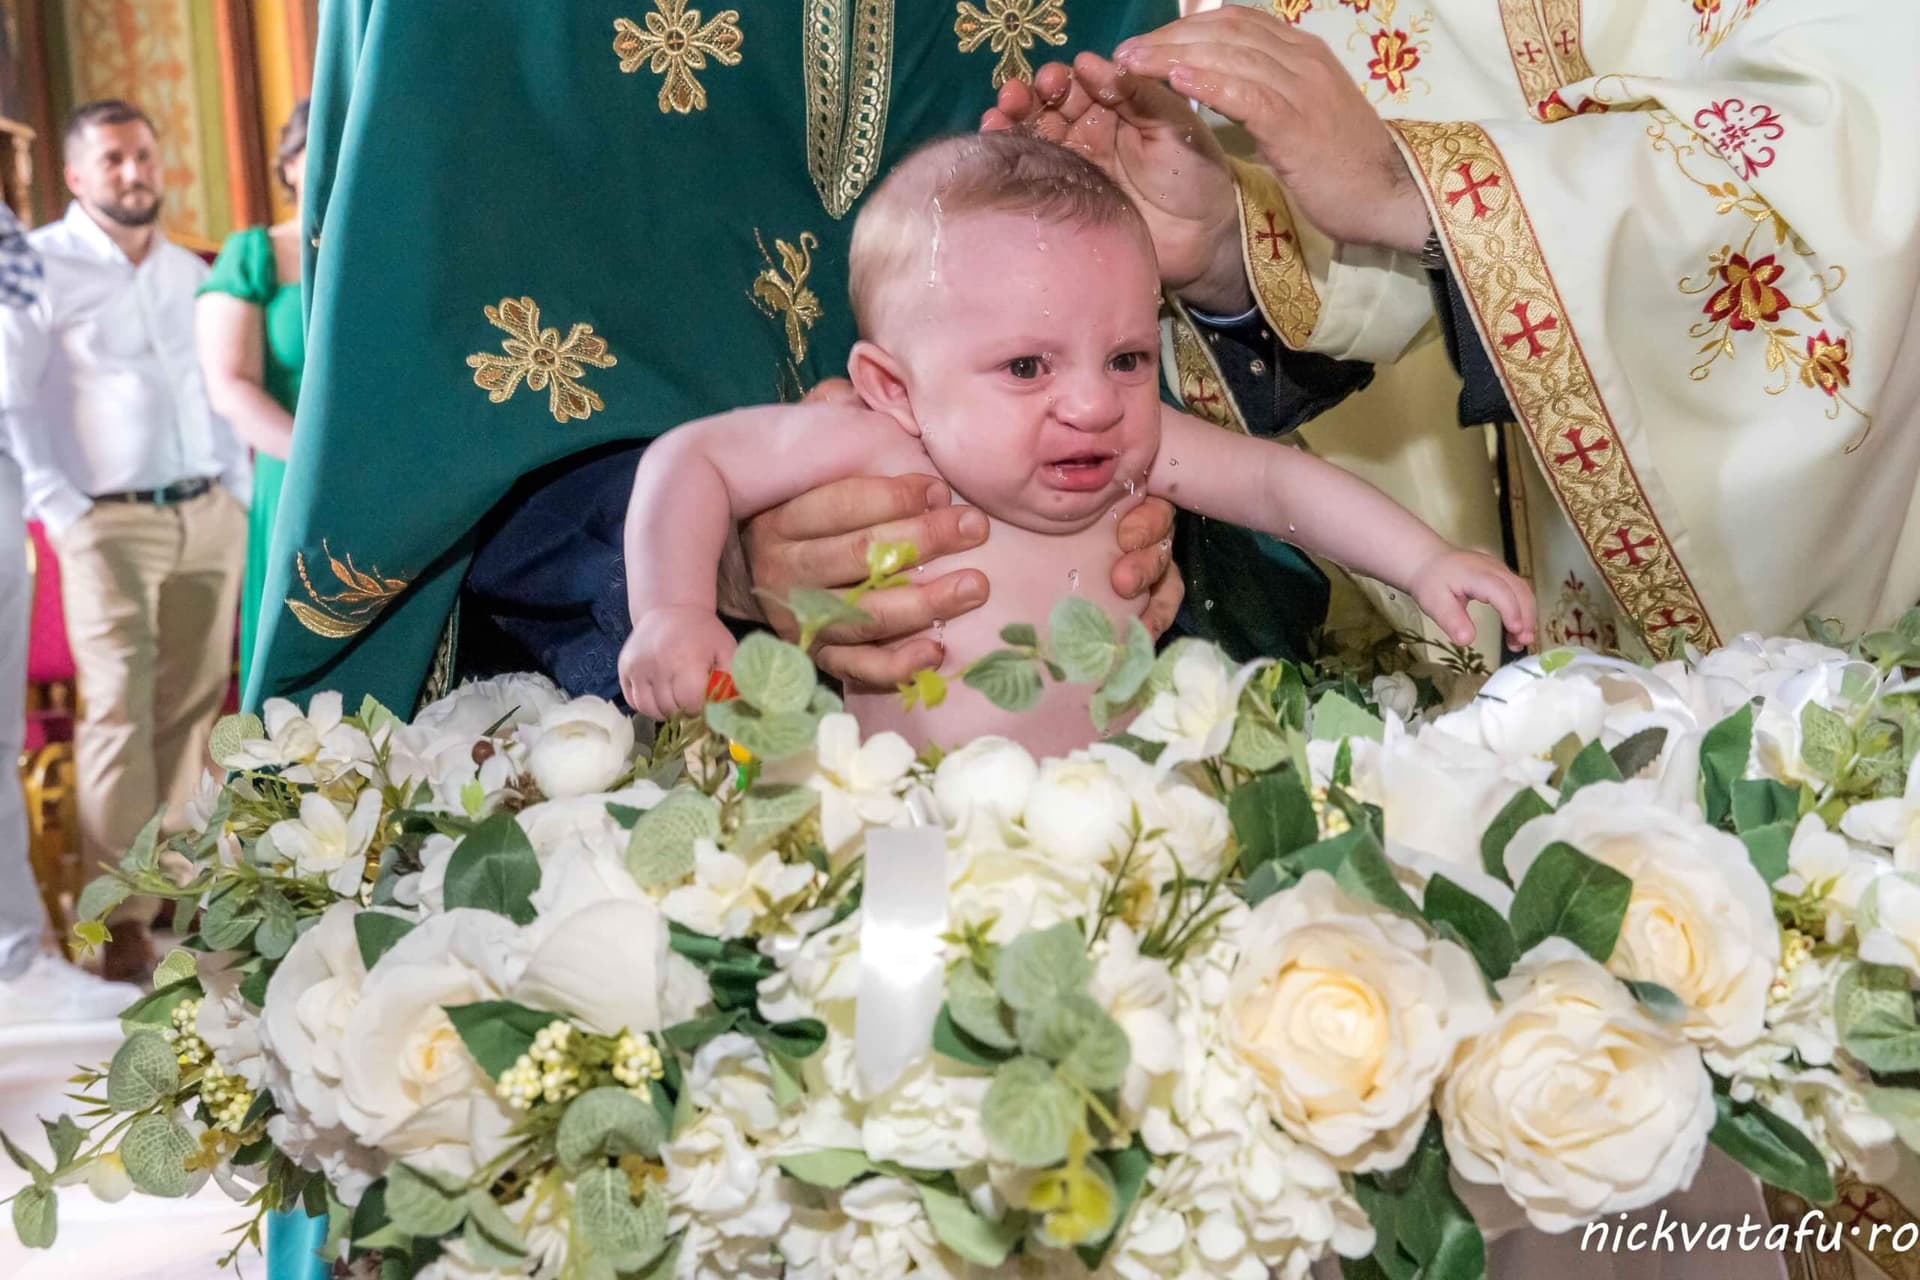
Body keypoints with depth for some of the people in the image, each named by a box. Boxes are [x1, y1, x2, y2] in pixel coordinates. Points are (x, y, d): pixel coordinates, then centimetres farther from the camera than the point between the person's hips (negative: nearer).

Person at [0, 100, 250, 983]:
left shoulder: (188, 270, 15)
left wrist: (239, 490, 9)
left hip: (210, 517, 5)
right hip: (110, 524, -5)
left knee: (190, 706, 6)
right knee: (119, 708, -10)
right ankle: (122, 915, -7)